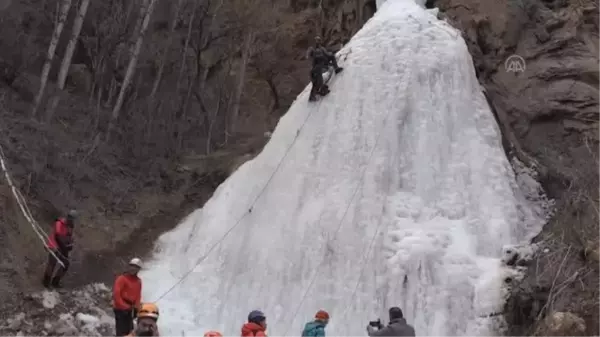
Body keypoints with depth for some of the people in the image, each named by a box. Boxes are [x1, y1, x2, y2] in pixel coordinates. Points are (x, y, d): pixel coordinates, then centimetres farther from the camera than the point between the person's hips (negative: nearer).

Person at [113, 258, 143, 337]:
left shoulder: (138, 281, 11)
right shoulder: (122, 278, -10)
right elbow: (116, 294, -15)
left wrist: (136, 308, 0)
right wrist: (124, 307, -16)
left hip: (129, 309, 7)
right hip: (120, 309, -7)